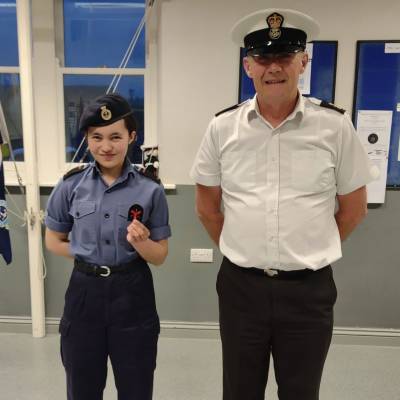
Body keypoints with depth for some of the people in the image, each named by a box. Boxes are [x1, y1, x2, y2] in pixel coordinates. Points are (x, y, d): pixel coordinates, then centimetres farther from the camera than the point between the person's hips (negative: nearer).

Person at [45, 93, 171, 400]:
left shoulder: (150, 191, -8)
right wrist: (88, 255, -5)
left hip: (132, 294, -1)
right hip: (85, 292, 1)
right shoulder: (71, 186, -4)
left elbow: (160, 256, -2)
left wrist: (141, 242, -22)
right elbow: (53, 241, 8)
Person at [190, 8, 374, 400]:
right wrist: (241, 250, 7)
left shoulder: (335, 125, -6)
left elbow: (353, 208, 5)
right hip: (240, 287, 1)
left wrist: (311, 253, 7)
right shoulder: (222, 127, -3)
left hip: (309, 289, 0)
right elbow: (206, 206, 7)